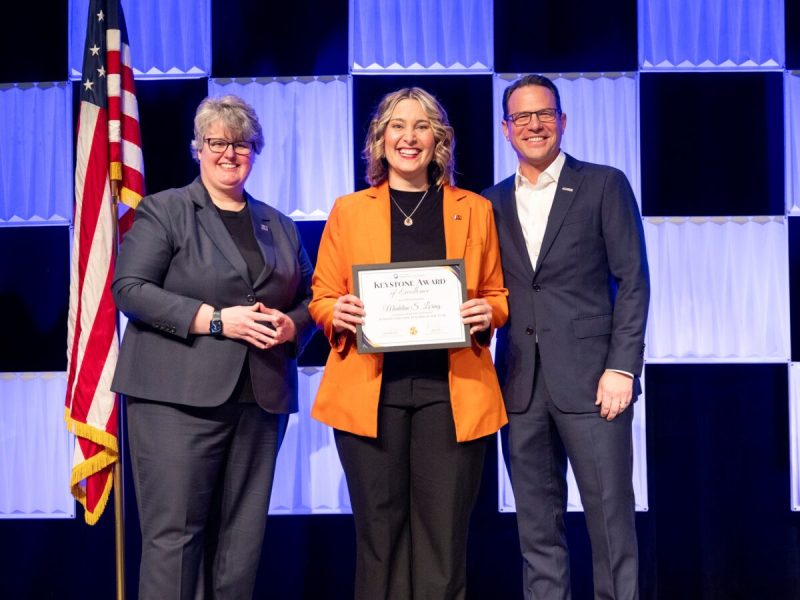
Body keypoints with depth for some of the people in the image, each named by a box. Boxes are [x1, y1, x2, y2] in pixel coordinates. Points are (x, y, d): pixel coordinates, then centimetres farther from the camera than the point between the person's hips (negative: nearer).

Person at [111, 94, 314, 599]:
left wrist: (290, 325, -3)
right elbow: (130, 288, -7)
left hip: (261, 399, 5)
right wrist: (216, 319, -14)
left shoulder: (280, 226, 19)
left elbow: (309, 299, 20)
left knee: (243, 538, 7)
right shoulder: (163, 211, 4)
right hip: (179, 397, -4)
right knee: (174, 533, -5)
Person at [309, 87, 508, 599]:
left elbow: (499, 294, 14)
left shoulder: (476, 210, 11)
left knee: (443, 531, 1)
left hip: (452, 390, 0)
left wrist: (488, 313, -8)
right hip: (371, 390, 0)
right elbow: (322, 298, 11)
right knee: (380, 528, 3)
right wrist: (339, 315, -11)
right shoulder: (349, 211, 9)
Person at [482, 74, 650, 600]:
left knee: (610, 512, 0)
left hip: (589, 376, -3)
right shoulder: (493, 202, 13)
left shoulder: (604, 185, 2)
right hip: (522, 381, 4)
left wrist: (622, 367, -11)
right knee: (536, 521, 9)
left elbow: (632, 282, -2)